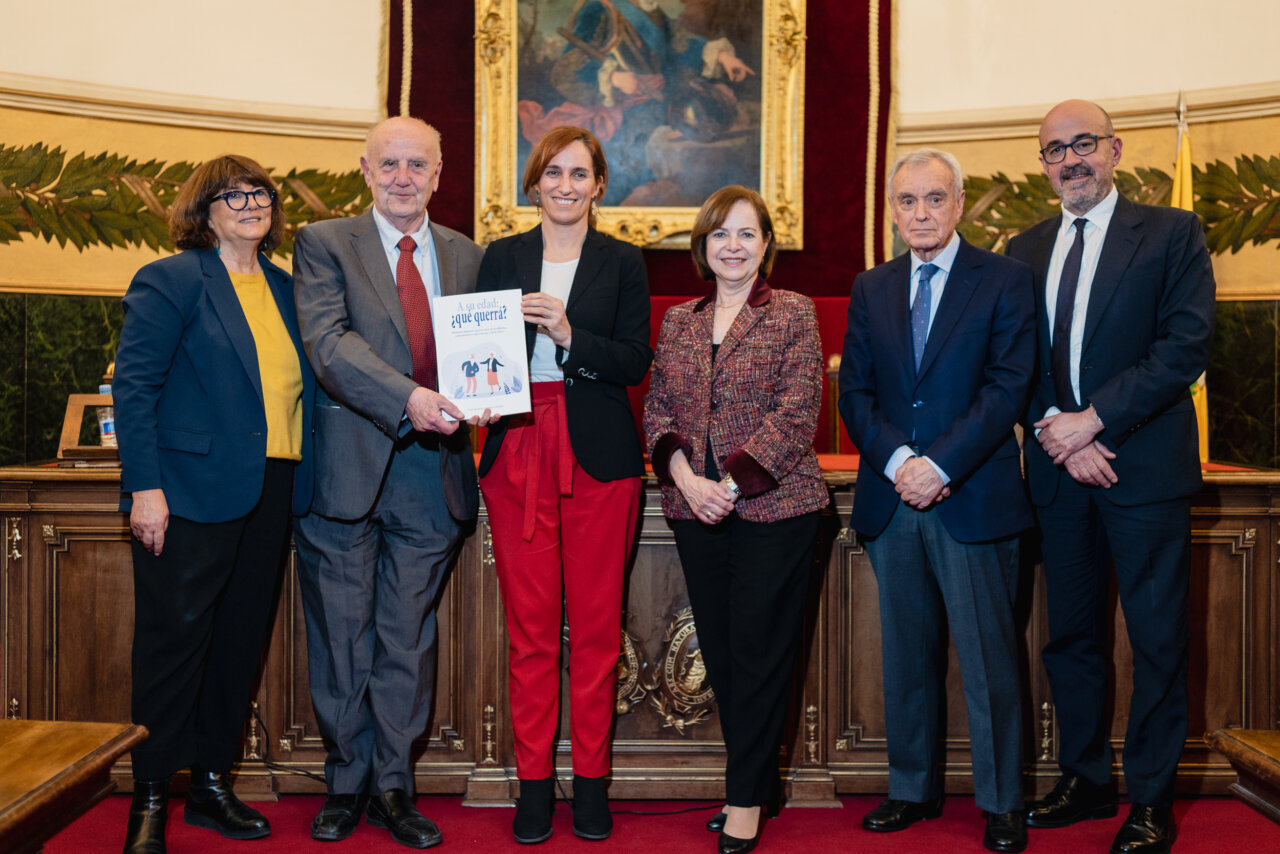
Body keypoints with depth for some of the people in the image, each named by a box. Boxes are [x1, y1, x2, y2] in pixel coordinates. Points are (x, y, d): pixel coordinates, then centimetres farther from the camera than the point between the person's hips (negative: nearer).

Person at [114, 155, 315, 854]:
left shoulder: (283, 288, 16)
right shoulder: (170, 280, -2)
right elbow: (133, 387, -8)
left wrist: (300, 481, 8)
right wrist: (144, 487, -16)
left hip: (270, 492, 6)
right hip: (192, 493, -6)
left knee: (242, 639, 12)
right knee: (175, 640, -1)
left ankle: (212, 783, 26)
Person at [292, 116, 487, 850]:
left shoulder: (468, 256, 11)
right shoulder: (324, 243, 1)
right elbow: (329, 341, -14)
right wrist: (407, 397, -28)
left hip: (433, 471, 2)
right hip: (348, 471, -2)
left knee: (409, 638, 10)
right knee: (343, 641, 9)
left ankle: (394, 787, 25)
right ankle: (348, 782, 27)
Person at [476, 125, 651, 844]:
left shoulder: (623, 262, 8)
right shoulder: (502, 258, 12)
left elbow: (637, 362, -2)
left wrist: (570, 335, -16)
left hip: (599, 456, -1)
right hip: (519, 453, 1)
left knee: (597, 622, 2)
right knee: (529, 623, 3)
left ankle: (592, 782, 15)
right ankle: (535, 782, 15)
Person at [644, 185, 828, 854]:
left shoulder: (794, 314, -1)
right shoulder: (678, 321, 12)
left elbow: (797, 412, -9)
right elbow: (657, 410, 9)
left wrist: (732, 482, -16)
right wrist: (686, 479, -8)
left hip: (775, 505, -4)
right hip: (695, 509, 5)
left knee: (759, 649, 0)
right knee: (719, 651, 10)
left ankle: (747, 800, 14)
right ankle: (758, 782, 26)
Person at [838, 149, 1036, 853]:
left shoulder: (1004, 279, 1)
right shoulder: (870, 289, 12)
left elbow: (1007, 386, -8)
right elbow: (854, 392, 7)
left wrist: (940, 465, -16)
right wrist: (896, 461, -9)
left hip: (974, 499, -3)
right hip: (891, 502, 4)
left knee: (989, 657, 4)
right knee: (907, 657, 12)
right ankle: (913, 789, 26)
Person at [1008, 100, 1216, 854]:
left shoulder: (1172, 233, 0)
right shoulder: (1025, 251, 13)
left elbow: (1187, 345, -10)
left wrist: (1093, 418, -16)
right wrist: (1057, 431, -9)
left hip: (1146, 467, -4)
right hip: (1059, 472, 4)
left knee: (1158, 641, 3)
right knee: (1072, 636, 12)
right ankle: (1086, 779, 28)